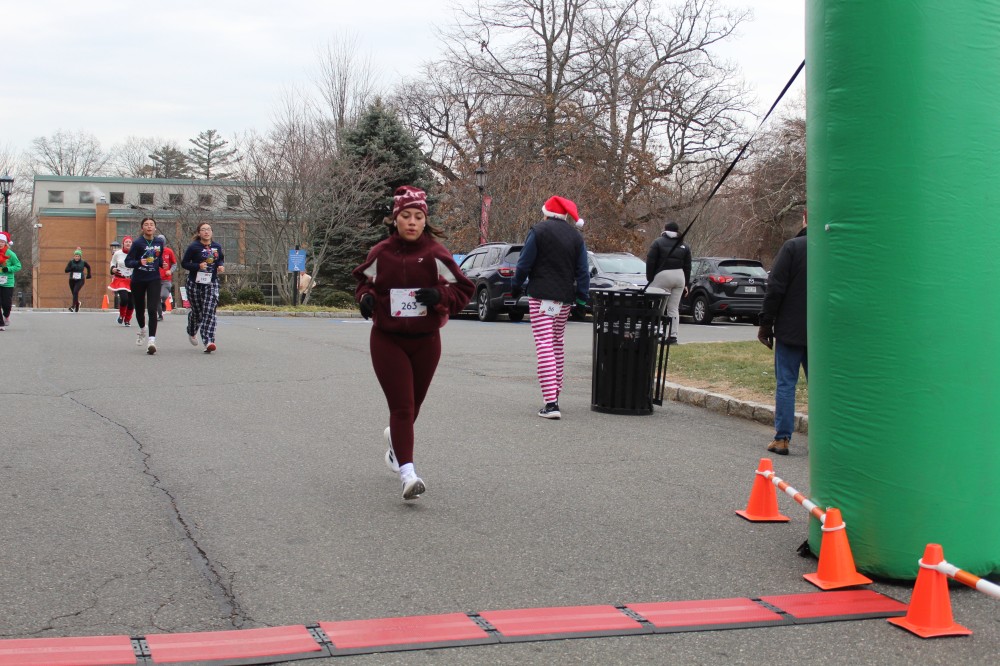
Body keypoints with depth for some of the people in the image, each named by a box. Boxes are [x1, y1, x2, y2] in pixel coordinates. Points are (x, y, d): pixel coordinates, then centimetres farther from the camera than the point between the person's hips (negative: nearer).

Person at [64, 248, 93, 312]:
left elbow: (88, 267, 17)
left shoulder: (83, 262, -3)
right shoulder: (71, 262, -5)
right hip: (72, 280, 2)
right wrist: (72, 268, -26)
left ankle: (73, 306, -27)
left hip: (80, 280, -2)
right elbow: (66, 270, -9)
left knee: (75, 291, -24)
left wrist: (89, 275, 19)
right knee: (74, 293, 13)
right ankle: (77, 303, 43)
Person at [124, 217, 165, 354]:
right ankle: (142, 329, 45)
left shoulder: (159, 242, 2)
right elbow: (128, 261, -12)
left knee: (152, 310, -14)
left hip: (154, 280, 1)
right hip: (138, 280, -1)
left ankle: (152, 340, -20)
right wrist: (139, 262, -30)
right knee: (140, 309, 13)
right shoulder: (137, 243, -9)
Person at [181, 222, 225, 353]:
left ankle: (209, 342, -18)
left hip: (211, 283, 2)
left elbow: (221, 259, 19)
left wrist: (221, 266, -3)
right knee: (197, 312, 10)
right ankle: (191, 333, 43)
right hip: (195, 283, -2)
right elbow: (184, 263, -5)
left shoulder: (217, 247, 3)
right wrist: (198, 266, -20)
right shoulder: (194, 247, -9)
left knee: (209, 312, -12)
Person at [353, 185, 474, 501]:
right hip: (387, 340, -1)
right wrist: (366, 297, -6)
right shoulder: (380, 254, -2)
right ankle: (407, 474, -15)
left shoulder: (436, 254, -6)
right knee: (401, 406, -12)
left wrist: (439, 296, -20)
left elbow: (463, 290, 0)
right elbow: (364, 280, 17)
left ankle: (395, 439, 49)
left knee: (412, 404, 17)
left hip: (426, 341, 1)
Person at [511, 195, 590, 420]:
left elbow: (524, 264, -5)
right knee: (557, 343, 21)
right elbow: (583, 271, 7)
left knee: (544, 345, -10)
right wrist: (582, 296, 8)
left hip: (541, 295, -5)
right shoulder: (576, 236, 11)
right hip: (565, 299, 5)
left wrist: (516, 288, 7)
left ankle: (550, 402, -19)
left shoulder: (538, 231, -4)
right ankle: (555, 392, 30)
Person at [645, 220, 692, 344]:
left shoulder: (658, 243, 0)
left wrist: (650, 279, -1)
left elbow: (650, 262, -6)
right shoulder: (684, 246, 14)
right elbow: (687, 267, 14)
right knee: (674, 308, 8)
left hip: (662, 276, -5)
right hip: (679, 277, 5)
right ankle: (673, 336, 6)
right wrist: (686, 284, 18)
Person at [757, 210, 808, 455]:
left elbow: (775, 288, -12)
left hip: (791, 330, -4)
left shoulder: (792, 247, -10)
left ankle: (782, 438, 1)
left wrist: (766, 324, -5)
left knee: (785, 384, 2)